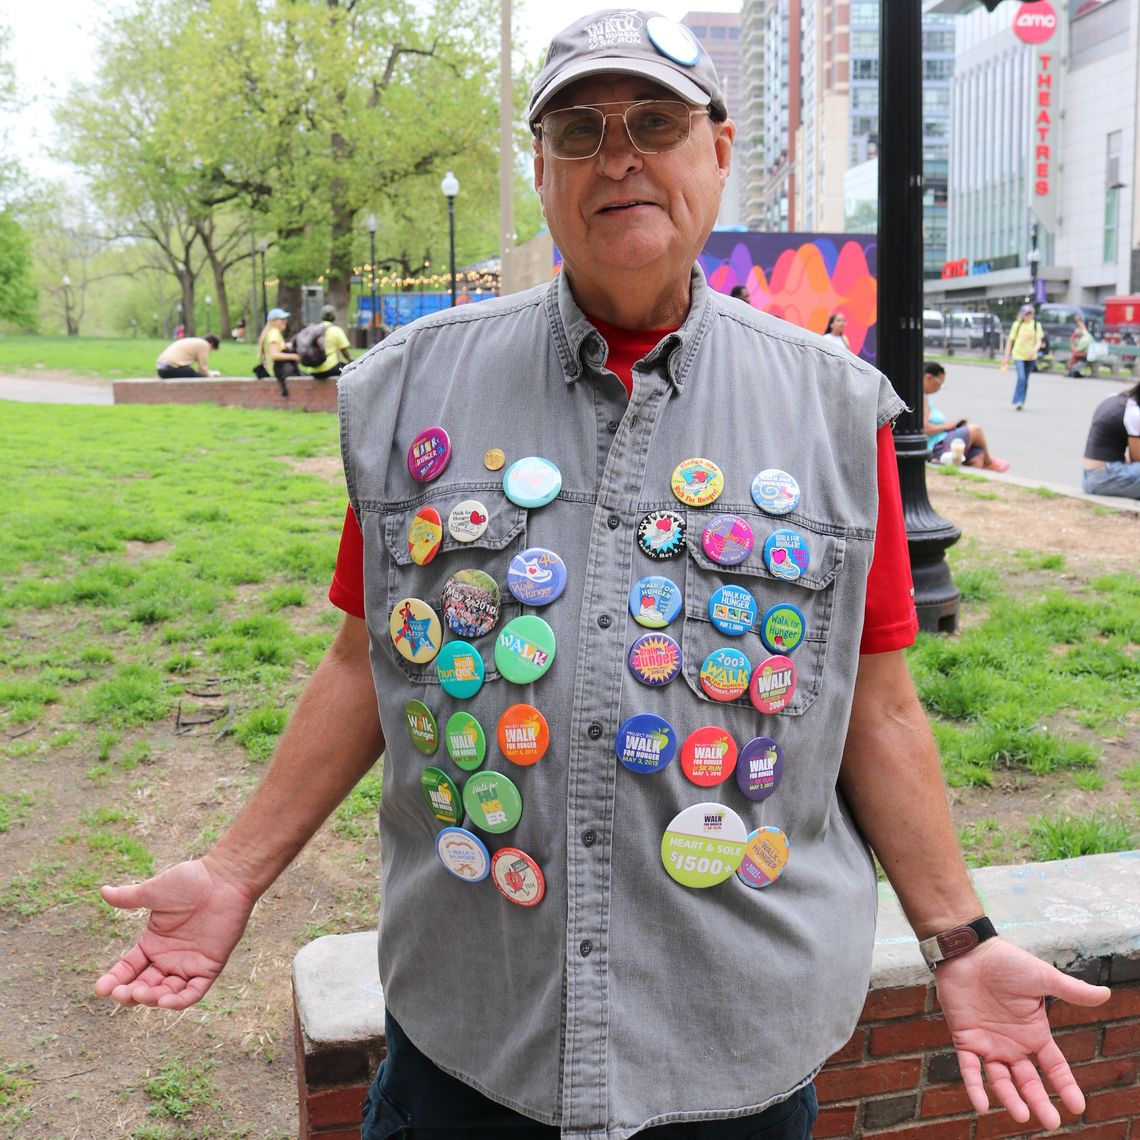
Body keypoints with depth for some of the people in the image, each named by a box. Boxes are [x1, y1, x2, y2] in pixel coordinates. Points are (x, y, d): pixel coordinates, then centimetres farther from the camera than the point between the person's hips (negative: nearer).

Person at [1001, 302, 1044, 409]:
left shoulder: (1036, 325, 3)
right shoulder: (1016, 324, 2)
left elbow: (1039, 341, -5)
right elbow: (1010, 341, 6)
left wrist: (1034, 349, -26)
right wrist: (1006, 356, 4)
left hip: (1031, 357, 2)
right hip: (1018, 355, -2)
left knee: (1025, 380, 9)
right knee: (1021, 378, -19)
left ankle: (1021, 402, 20)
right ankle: (1018, 401, -17)